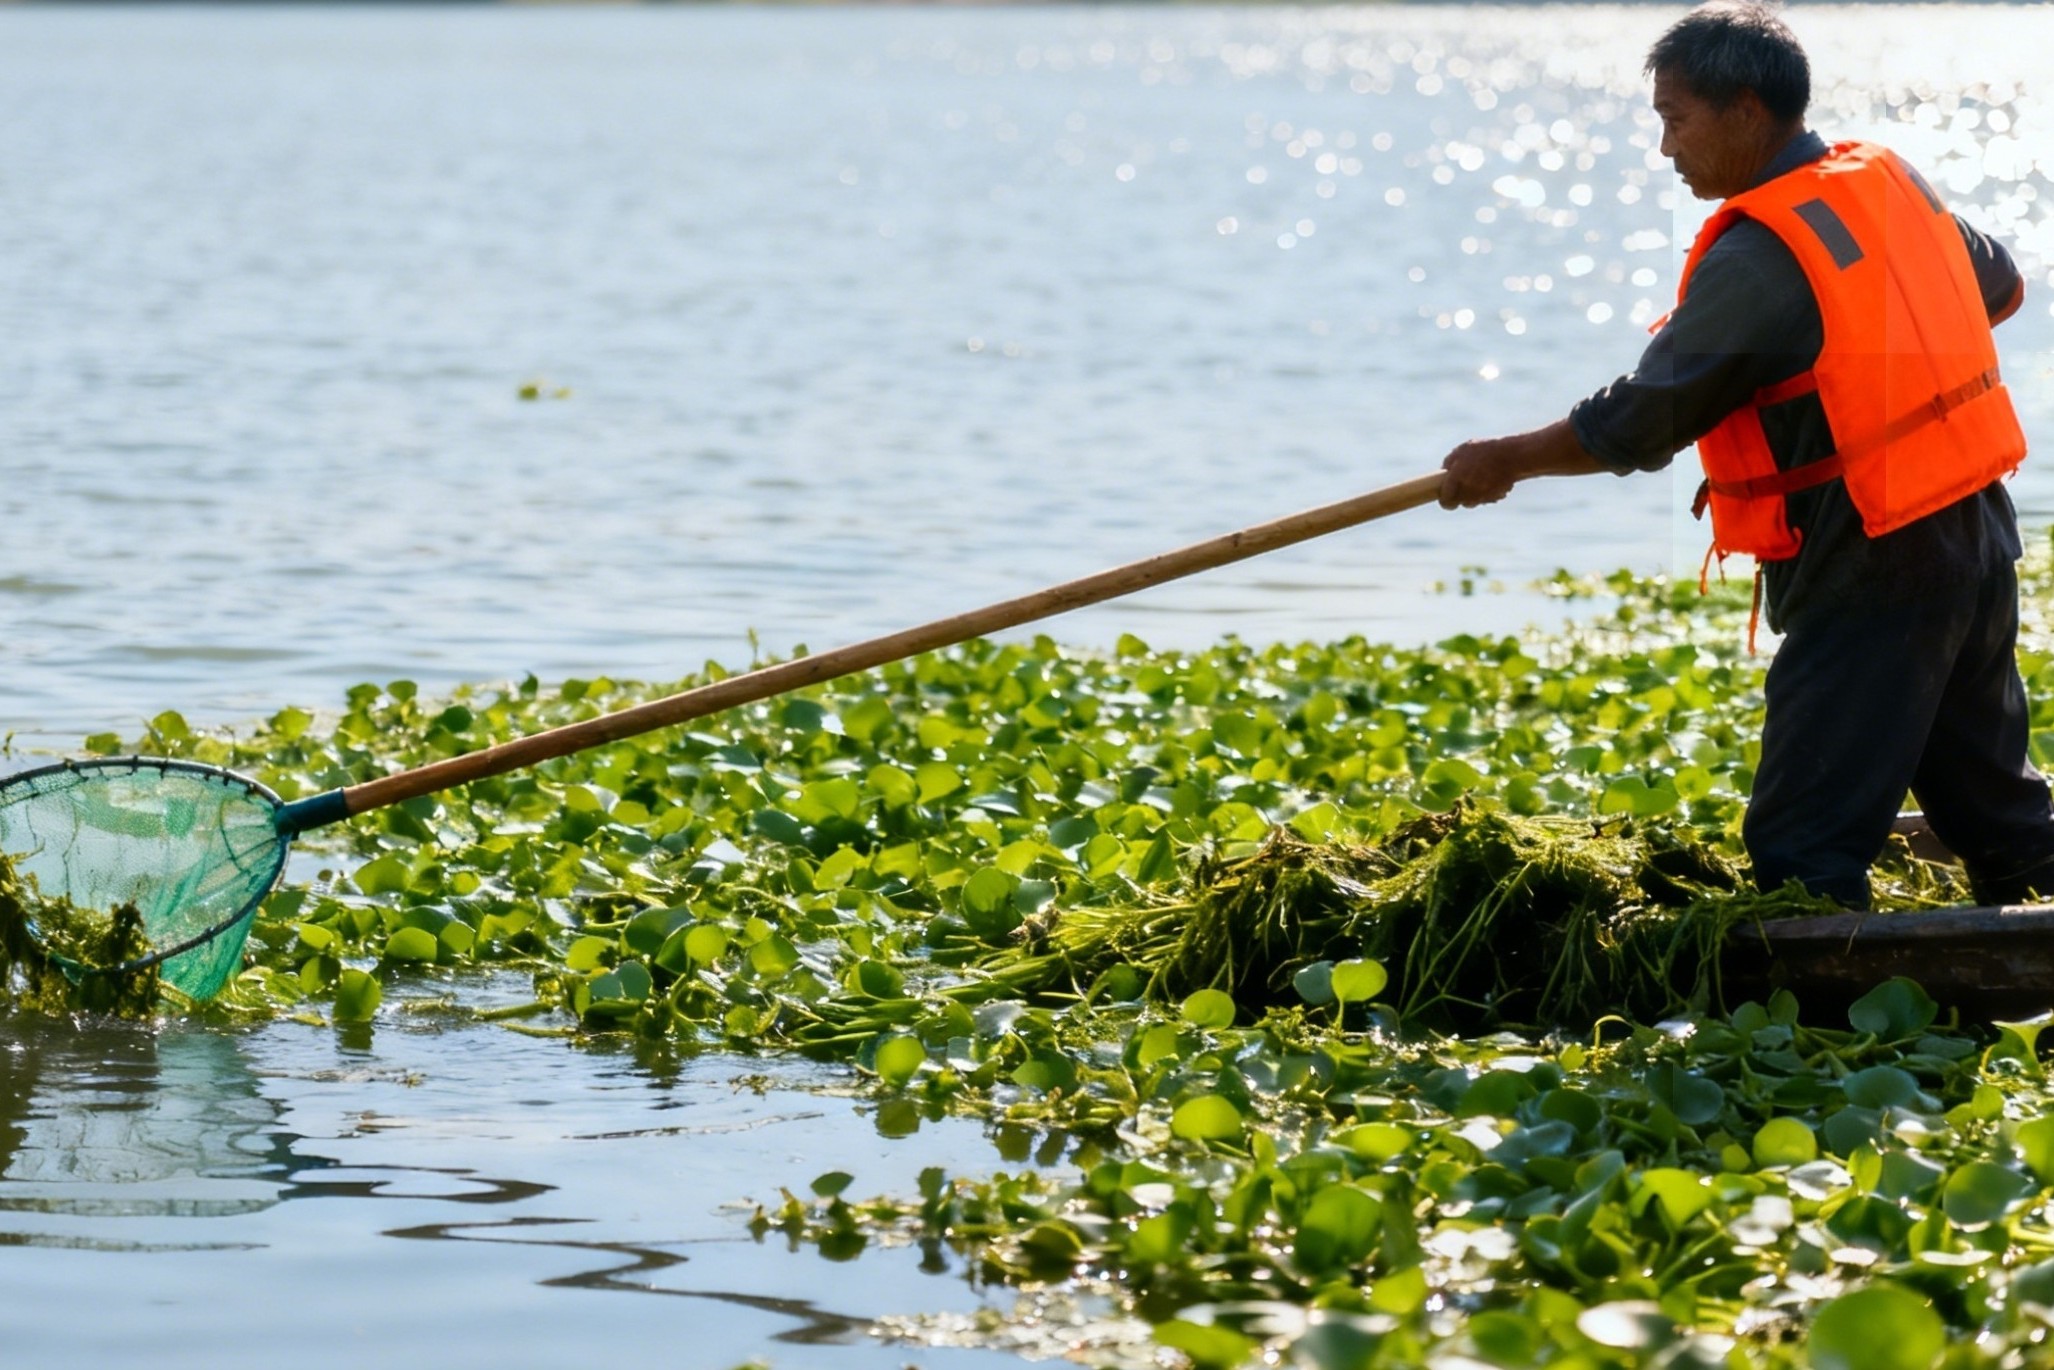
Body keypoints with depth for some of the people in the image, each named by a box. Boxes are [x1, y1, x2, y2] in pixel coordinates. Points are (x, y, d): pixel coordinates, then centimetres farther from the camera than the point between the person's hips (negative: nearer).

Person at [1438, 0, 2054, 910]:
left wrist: (1505, 462, -1)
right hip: (1978, 538, 9)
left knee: (1804, 850, -5)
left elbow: (1637, 426, -14)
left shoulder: (1758, 255, -18)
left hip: (1870, 575, -9)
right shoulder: (1894, 183, 6)